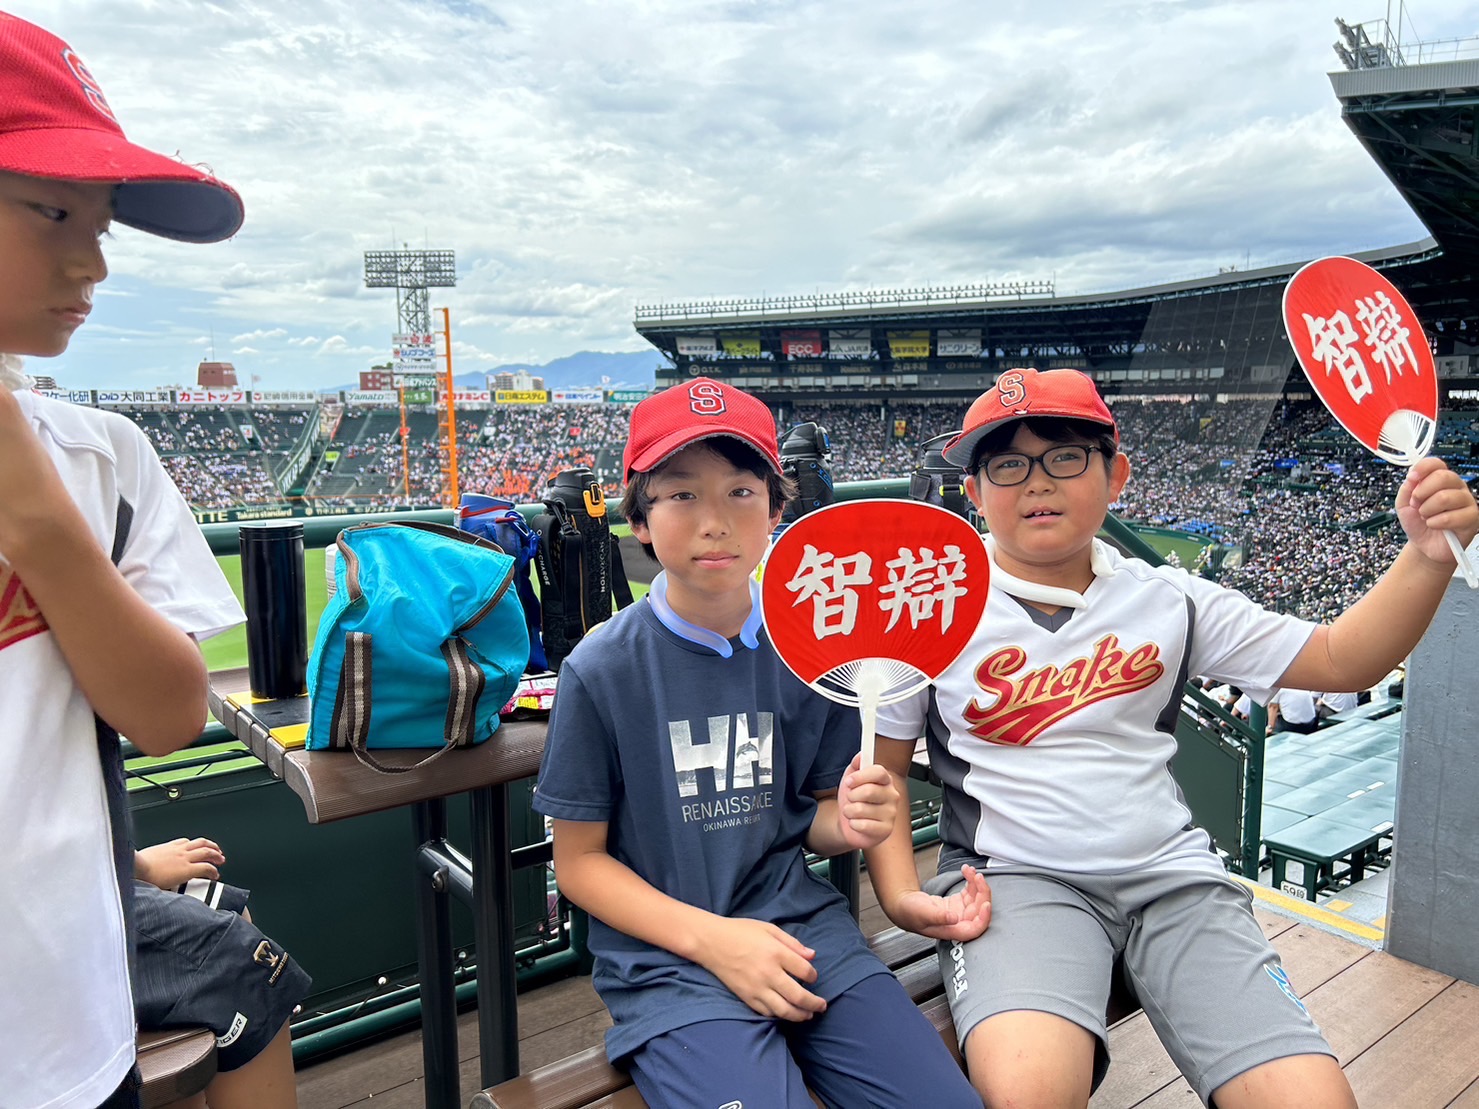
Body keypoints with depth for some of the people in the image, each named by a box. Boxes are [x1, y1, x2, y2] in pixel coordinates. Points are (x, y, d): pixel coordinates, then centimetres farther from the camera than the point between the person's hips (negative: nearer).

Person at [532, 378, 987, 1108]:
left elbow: (812, 817, 10)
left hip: (802, 925, 3)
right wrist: (712, 938, -15)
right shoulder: (602, 670, -10)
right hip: (666, 958, -3)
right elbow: (579, 859, -3)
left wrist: (848, 821, -14)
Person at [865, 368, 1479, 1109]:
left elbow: (1340, 660, 9)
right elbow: (880, 770, 3)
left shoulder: (1169, 602, 8)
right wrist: (901, 896, -11)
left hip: (1172, 875, 4)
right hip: (1014, 879, -3)